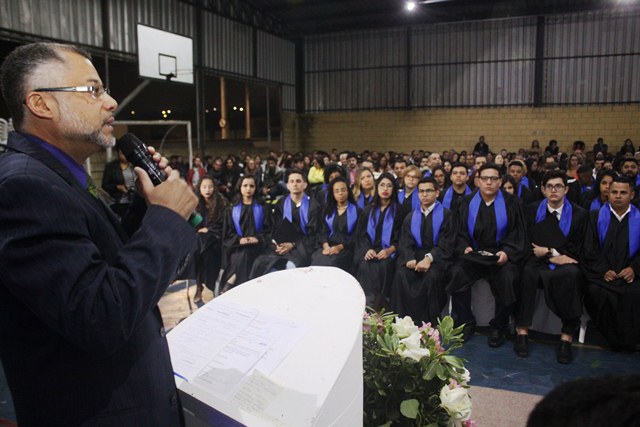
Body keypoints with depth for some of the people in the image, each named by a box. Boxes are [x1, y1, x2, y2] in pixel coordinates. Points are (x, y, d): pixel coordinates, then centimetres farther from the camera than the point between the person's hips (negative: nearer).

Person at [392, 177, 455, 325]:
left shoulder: (446, 215, 3)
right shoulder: (410, 217, 18)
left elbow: (446, 244, -7)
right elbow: (405, 243, 7)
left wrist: (429, 258, -23)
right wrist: (410, 259, -15)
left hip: (437, 257, -3)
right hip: (415, 256, 3)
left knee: (431, 277, -34)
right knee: (401, 275, -27)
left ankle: (429, 323, -19)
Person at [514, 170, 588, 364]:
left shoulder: (579, 214, 8)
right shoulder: (532, 210, 11)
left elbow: (577, 248, 5)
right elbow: (527, 243, 5)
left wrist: (548, 250, -6)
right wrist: (553, 256, -9)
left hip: (566, 263, 0)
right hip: (539, 262, 1)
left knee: (572, 275, -35)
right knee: (528, 272, -33)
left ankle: (567, 337, -30)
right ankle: (522, 332, -31)